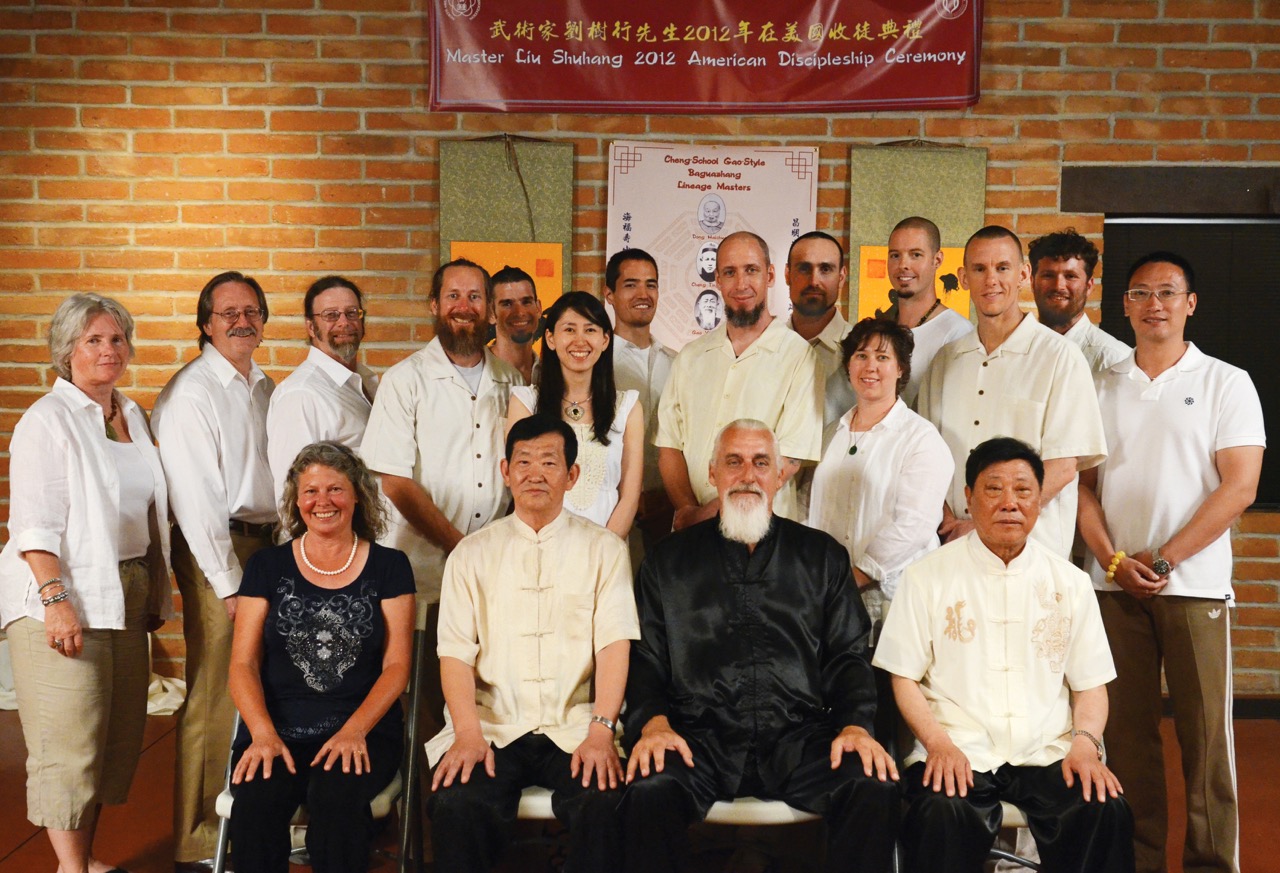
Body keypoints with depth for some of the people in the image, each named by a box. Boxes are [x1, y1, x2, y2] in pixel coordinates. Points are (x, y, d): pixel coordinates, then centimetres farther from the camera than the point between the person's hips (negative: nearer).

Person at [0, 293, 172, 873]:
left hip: (127, 593, 7)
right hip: (66, 595, -7)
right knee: (69, 740, -5)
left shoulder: (132, 416, 14)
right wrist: (56, 599, -22)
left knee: (117, 736, 9)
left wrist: (155, 592, 16)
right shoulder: (48, 420, -6)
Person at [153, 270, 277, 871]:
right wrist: (229, 583, -14)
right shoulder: (191, 392, -8)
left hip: (267, 544, 7)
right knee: (216, 697, -4)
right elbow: (196, 499, -13)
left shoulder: (266, 389, 15)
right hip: (216, 552, -7)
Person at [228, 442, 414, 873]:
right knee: (256, 801, -31)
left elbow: (396, 665, 3)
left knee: (337, 797, -33)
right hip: (276, 729, 1)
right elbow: (243, 664, 5)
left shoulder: (389, 567, 8)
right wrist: (263, 733, -13)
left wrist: (354, 730, -14)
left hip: (363, 730, -1)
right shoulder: (267, 567, 11)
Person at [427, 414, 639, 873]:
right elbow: (456, 651, 3)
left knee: (604, 807, -29)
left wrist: (601, 731, -15)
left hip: (575, 728, -1)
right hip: (493, 727, 1)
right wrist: (468, 733, -13)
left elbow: (615, 644, 0)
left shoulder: (604, 550, 10)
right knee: (455, 805, -28)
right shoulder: (471, 554, 13)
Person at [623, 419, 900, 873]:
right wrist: (653, 721, -10)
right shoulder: (669, 560, 14)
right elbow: (645, 658, 9)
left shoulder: (823, 556, 16)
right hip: (703, 735, -1)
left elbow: (848, 655, 12)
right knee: (649, 791, -32)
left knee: (876, 789, -27)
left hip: (799, 734, 1)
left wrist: (856, 725, -6)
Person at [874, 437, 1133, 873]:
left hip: (1048, 755, 3)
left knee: (1107, 812, -25)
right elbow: (904, 678, 4)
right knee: (942, 817, -32)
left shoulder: (1070, 582, 13)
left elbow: (1090, 684, 13)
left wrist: (1085, 741, -6)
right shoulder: (927, 576, 5)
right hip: (959, 754, -2)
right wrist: (938, 743, -12)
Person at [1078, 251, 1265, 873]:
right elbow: (1082, 483, 9)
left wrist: (1162, 559, -10)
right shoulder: (1101, 387, 11)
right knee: (1127, 729, 5)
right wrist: (1114, 561, -5)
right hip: (1114, 583, 2)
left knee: (1205, 733, 0)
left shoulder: (1226, 383, 4)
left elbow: (1239, 487, -5)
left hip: (1194, 583, -2)